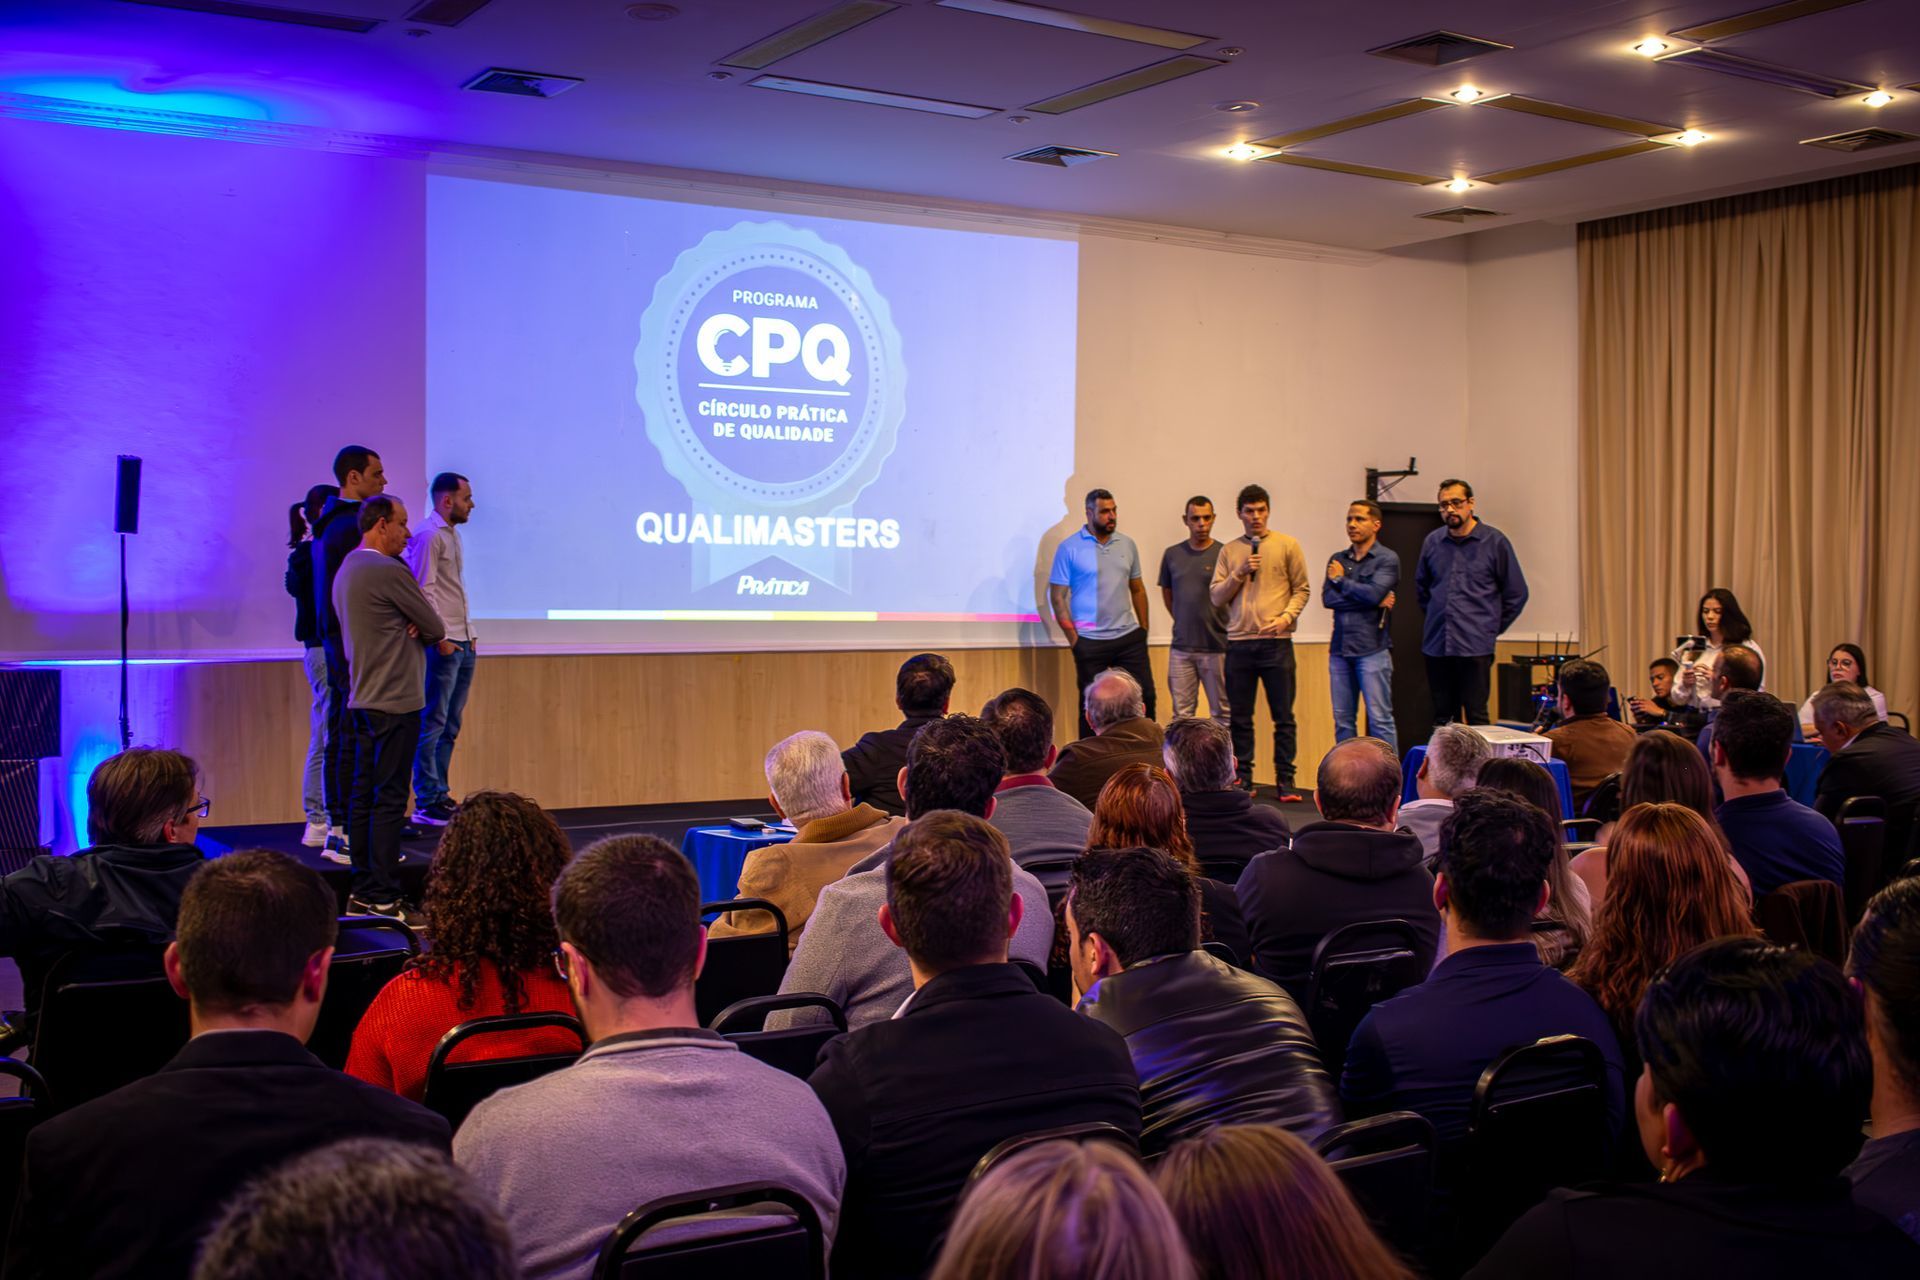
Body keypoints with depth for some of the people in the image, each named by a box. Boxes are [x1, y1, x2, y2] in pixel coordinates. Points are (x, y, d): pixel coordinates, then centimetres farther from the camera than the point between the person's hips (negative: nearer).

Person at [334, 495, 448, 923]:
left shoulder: (348, 569, 15)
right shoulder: (389, 571, -16)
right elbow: (434, 627, -10)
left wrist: (413, 630, -3)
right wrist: (439, 640, 11)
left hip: (363, 699, 10)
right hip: (394, 700, -10)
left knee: (364, 794, 12)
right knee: (390, 799, -8)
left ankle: (362, 893, 17)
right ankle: (384, 900, -6)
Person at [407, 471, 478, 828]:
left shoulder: (453, 535, 19)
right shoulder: (428, 536, -10)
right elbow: (424, 591, -16)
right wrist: (441, 637, -18)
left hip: (462, 643, 9)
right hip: (442, 644, -9)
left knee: (450, 724, 11)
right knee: (432, 723, -6)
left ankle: (439, 795, 16)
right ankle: (427, 803, -3)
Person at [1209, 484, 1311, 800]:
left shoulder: (1287, 546, 5)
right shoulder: (1229, 551, 10)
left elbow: (1302, 589, 5)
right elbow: (1217, 596, 7)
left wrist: (1287, 617, -11)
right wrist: (1240, 572, -6)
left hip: (1276, 642, -2)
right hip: (1239, 642, 2)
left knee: (1283, 717, -1)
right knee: (1240, 718, 5)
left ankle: (1285, 781, 4)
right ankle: (1243, 780, 14)